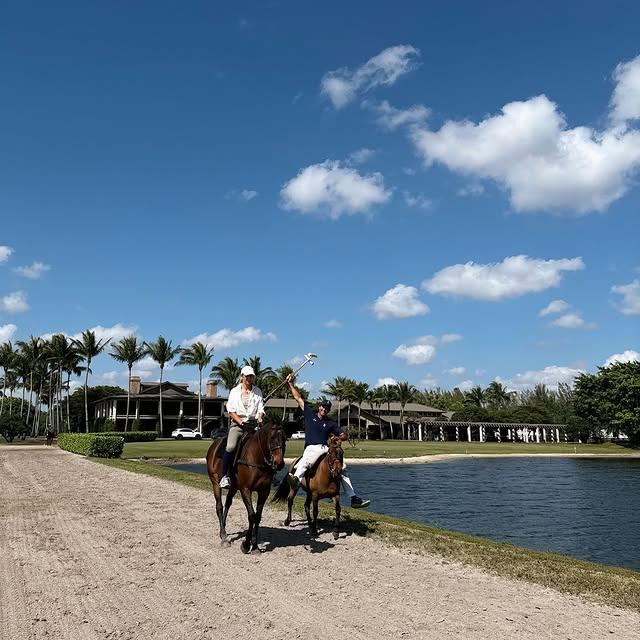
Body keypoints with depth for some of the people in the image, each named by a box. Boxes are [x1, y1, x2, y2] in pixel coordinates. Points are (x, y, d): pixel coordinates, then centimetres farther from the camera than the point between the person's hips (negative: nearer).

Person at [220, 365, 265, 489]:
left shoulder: (258, 392, 13)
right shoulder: (234, 391, 7)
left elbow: (260, 409, 9)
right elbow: (231, 411, 2)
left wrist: (259, 418, -13)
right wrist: (240, 421, -13)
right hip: (237, 424, -3)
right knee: (230, 447, -26)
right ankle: (224, 476, -16)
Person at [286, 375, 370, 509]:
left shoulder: (331, 424, 19)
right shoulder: (310, 414, 14)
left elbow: (344, 436, 17)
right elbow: (298, 398, 16)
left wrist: (337, 438, -5)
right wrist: (291, 383, 14)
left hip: (326, 449, 4)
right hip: (311, 448, -4)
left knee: (342, 467, -2)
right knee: (305, 461, -38)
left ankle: (354, 498, 4)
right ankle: (296, 480, -68)